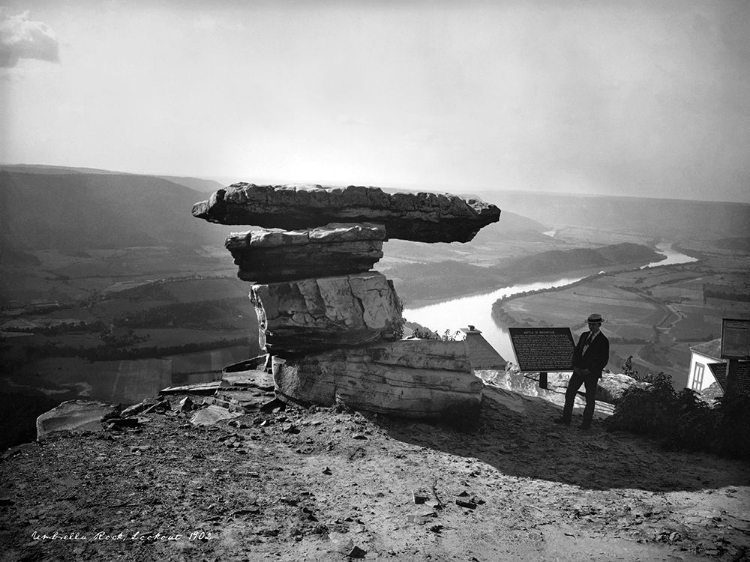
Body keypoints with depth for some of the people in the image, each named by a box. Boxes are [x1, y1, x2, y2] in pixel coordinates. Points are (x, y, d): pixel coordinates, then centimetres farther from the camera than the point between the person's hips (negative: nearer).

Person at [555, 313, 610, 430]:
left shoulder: (603, 341, -8)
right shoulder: (584, 335, 10)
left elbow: (603, 360, -10)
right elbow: (576, 351, 12)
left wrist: (589, 370, -14)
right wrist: (575, 366, -2)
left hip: (592, 373, -6)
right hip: (579, 370, 6)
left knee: (590, 399, 5)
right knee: (569, 394, 5)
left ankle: (586, 423, 15)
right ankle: (566, 418, 14)